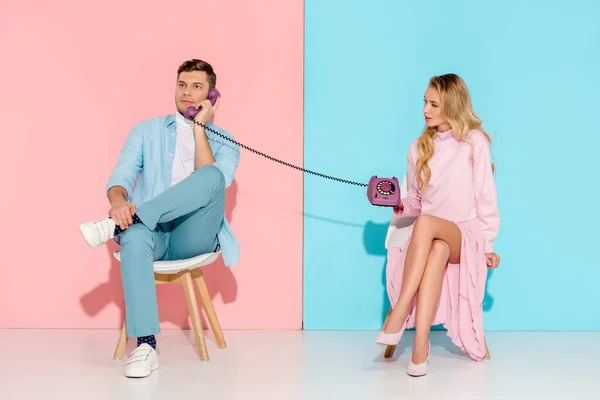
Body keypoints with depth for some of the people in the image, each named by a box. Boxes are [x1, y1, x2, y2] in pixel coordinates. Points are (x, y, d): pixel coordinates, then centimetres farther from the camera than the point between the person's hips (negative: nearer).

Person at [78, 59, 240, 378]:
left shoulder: (224, 142, 12)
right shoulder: (146, 131, 16)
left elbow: (213, 182, -9)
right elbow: (121, 175, 2)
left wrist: (199, 128, -7)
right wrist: (118, 200, -22)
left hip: (193, 237, 0)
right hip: (152, 233, 1)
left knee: (213, 178, -30)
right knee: (134, 239, -38)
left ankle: (116, 224, -36)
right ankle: (145, 345, -39)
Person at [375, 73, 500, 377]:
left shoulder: (474, 142, 1)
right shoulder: (419, 148, 12)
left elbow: (485, 198, 0)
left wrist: (488, 244, -4)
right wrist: (399, 205, -3)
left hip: (467, 235, -3)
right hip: (430, 237, 3)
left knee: (426, 223, -38)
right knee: (437, 250, -37)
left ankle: (398, 317, -42)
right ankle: (421, 346, -45)